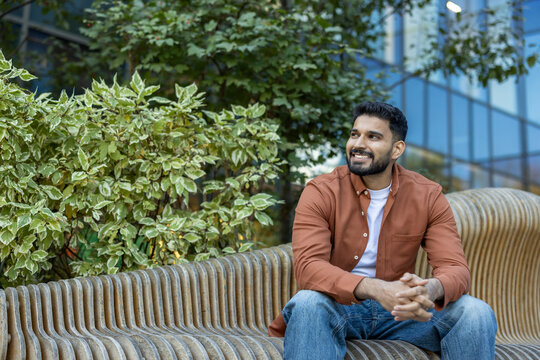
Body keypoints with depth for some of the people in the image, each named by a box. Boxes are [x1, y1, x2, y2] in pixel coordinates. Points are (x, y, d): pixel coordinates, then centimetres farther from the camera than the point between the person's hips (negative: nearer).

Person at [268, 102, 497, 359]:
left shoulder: (428, 196, -2)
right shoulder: (321, 192, -9)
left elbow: (456, 268, -10)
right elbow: (307, 266, -22)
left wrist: (430, 290, -37)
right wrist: (376, 289, -39)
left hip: (398, 311, 2)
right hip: (336, 308, -2)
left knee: (476, 312, -20)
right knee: (309, 303, -36)